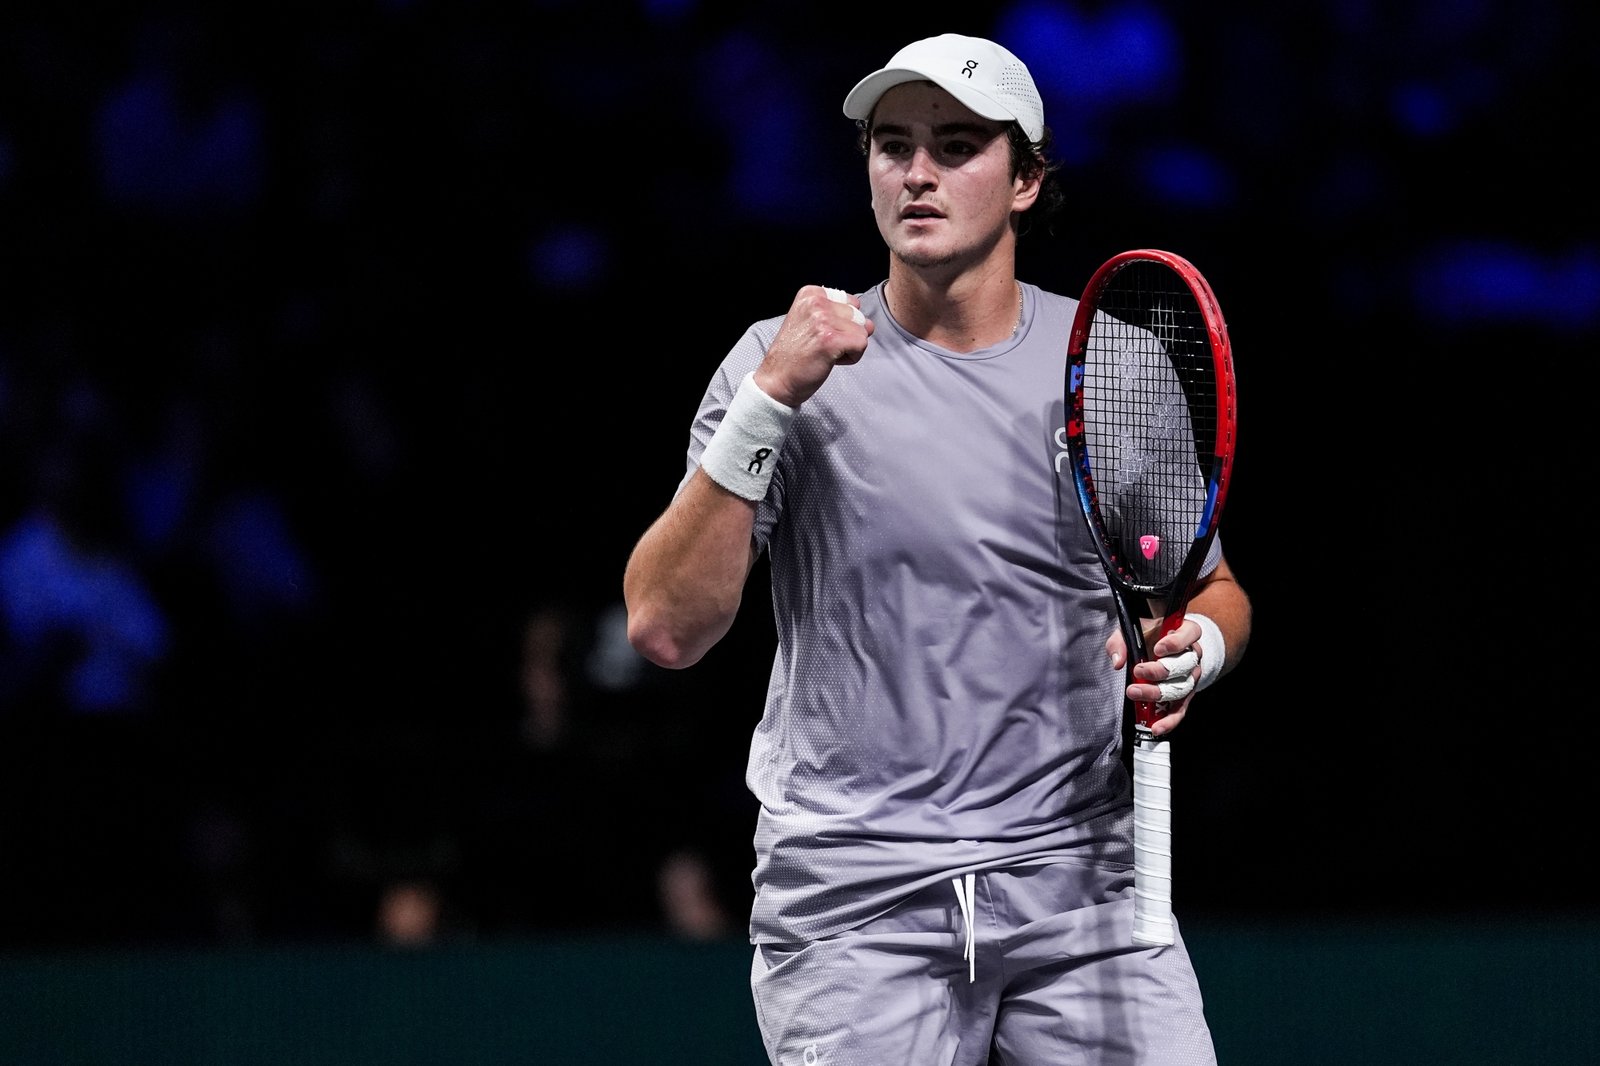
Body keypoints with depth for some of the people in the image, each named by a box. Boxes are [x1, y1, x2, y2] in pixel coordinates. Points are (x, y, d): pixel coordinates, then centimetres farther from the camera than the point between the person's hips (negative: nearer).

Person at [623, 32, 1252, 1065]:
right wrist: (768, 402, -17)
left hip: (1080, 883, 2)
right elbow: (668, 628, -8)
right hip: (853, 909, -1)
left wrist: (1194, 649, -4)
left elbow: (1213, 586, 20)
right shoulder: (787, 362, 0)